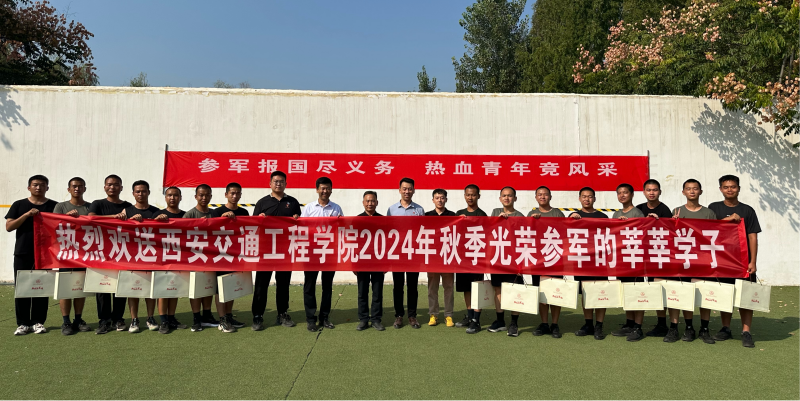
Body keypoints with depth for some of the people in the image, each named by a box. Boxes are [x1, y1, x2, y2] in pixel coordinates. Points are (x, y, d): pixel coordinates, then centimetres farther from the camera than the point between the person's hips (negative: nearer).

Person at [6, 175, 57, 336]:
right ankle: (23, 323, 9)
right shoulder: (19, 205, 8)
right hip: (22, 254, 0)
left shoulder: (54, 206, 7)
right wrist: (26, 215, -12)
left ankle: (38, 322, 10)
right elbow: (9, 227, -1)